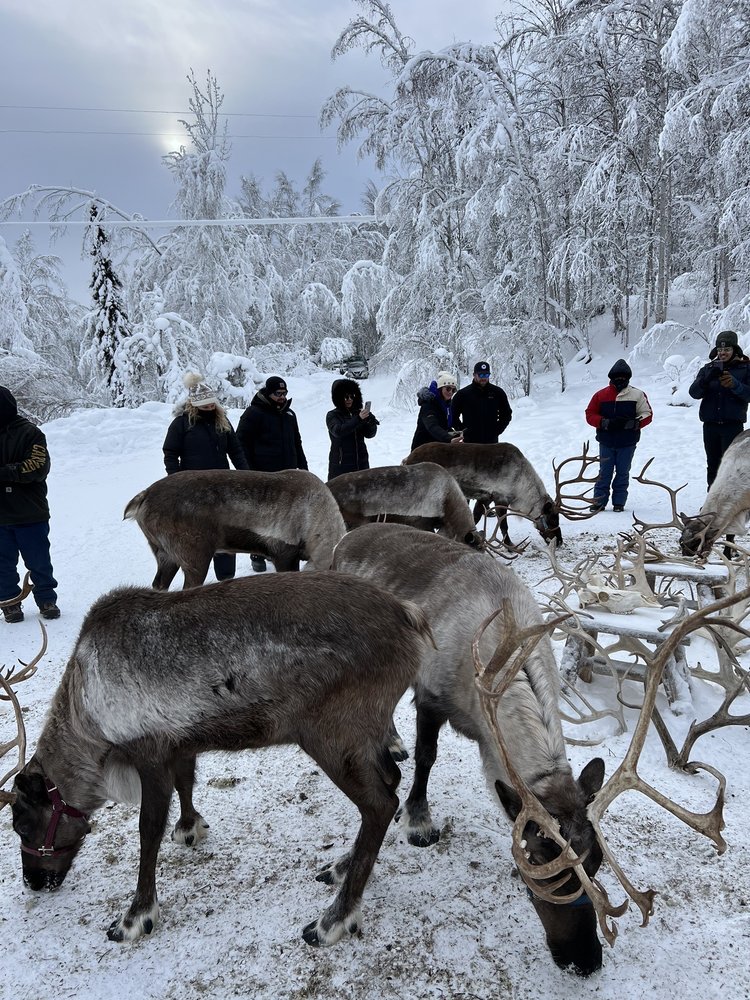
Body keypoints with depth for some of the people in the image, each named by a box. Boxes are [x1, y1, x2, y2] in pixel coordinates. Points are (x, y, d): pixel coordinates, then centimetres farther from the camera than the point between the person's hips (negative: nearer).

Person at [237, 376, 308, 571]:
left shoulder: (289, 414, 15)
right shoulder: (253, 414, -8)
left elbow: (297, 443, 25)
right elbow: (242, 443, -9)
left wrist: (302, 466, 20)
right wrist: (249, 472, -14)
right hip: (263, 477, -7)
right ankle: (258, 555, 8)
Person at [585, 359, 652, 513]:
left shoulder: (637, 395, 1)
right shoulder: (601, 395, 3)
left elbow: (647, 414, 3)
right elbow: (590, 415, 2)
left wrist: (632, 423, -15)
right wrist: (606, 422, -14)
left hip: (627, 443, 0)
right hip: (606, 442, 0)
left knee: (623, 473, 6)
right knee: (605, 473, 2)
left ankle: (619, 502, 14)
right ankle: (599, 501, 8)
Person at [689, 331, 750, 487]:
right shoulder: (708, 368, 8)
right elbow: (694, 393, -4)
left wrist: (735, 385, -25)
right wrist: (706, 380, -23)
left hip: (733, 425, -3)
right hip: (710, 424, 4)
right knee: (712, 465, 12)